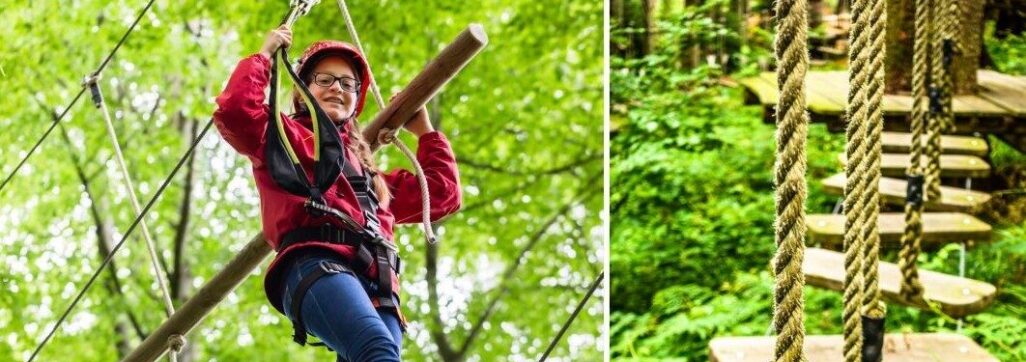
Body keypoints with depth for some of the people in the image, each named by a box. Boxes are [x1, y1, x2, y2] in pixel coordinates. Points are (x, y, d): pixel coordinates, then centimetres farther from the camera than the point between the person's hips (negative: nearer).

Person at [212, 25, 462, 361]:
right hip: (315, 264, -5)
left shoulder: (372, 176, 43)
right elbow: (234, 111, 7)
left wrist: (425, 132, 50)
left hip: (376, 287, 5)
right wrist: (264, 55, 19)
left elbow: (442, 194, 43)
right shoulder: (284, 137, 27)